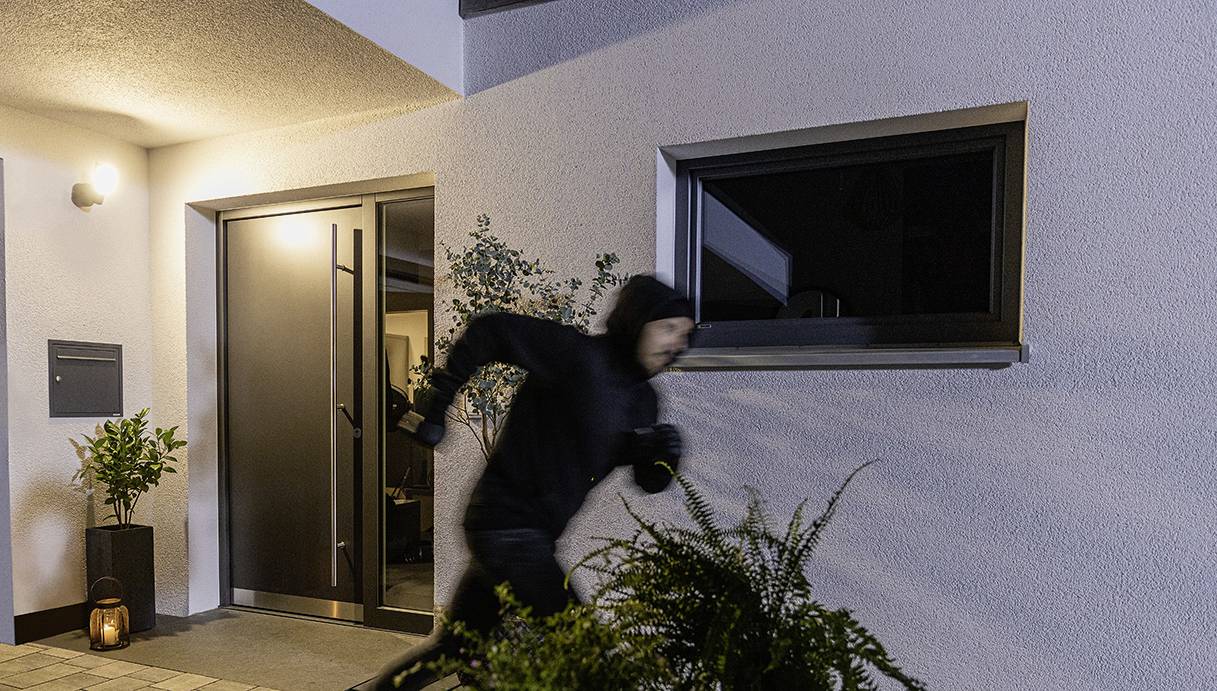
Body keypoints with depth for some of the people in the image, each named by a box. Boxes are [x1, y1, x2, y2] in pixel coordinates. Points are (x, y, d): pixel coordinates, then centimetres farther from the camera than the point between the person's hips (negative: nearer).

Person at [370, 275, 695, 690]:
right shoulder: (579, 356, -16)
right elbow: (491, 330, -17)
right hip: (507, 525, -8)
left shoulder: (642, 399, 9)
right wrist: (440, 399, -18)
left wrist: (663, 456, -11)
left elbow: (649, 482, 11)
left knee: (454, 647, 19)